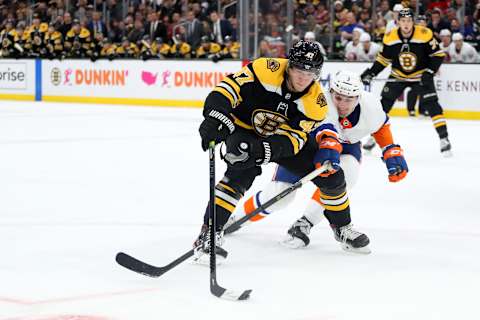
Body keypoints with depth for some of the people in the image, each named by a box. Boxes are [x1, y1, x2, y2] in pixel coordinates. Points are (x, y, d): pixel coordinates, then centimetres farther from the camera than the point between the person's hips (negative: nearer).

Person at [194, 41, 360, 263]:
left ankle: (342, 227, 24)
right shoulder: (266, 71, -30)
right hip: (245, 130, -4)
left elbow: (292, 139, -28)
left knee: (331, 174, -1)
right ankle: (209, 232, -25)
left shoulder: (316, 103, -21)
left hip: (283, 137, 4)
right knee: (240, 175, -32)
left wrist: (264, 150, -45)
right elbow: (230, 86, -32)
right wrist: (215, 117, -47)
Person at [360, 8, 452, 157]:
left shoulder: (425, 34, -20)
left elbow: (438, 54, -12)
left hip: (421, 76, -3)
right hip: (398, 76, 3)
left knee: (431, 104, -17)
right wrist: (371, 72, -5)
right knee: (384, 104, -2)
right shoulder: (390, 37, -11)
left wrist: (430, 72, -22)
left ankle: (444, 138, -13)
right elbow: (384, 58, 4)